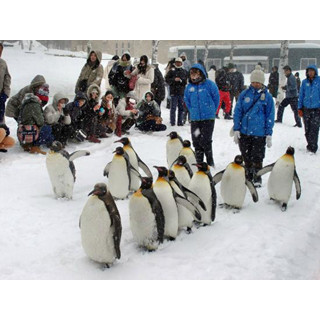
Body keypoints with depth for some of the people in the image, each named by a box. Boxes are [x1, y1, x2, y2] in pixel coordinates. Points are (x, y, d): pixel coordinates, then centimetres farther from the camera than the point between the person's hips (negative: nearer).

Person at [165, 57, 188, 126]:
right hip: (174, 92, -3)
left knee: (181, 108, 5)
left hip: (182, 92, 3)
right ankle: (172, 122, 1)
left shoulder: (184, 72, 12)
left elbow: (187, 81, 8)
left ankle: (180, 122, 12)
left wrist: (181, 80, -10)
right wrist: (174, 79, -14)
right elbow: (167, 79, 0)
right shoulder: (172, 71, 5)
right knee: (173, 107, -4)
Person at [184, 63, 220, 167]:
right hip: (194, 118, 4)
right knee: (196, 142, 6)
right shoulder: (189, 87, 5)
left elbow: (216, 98, 3)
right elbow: (187, 100, 20)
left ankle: (210, 163, 7)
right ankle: (199, 163, 18)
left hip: (208, 118, -4)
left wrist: (211, 111, 8)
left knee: (205, 141, -9)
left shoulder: (209, 84, -6)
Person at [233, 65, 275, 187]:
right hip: (244, 132, 2)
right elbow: (237, 111, 6)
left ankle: (257, 179, 15)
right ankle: (249, 177, 25)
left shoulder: (267, 96, 0)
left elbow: (270, 116, 2)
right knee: (247, 157, 11)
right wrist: (236, 129, 1)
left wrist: (269, 134, -1)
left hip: (259, 133, -2)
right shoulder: (244, 94, 4)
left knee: (257, 158, 2)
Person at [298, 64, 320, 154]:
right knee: (307, 129, 9)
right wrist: (300, 108, 9)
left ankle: (313, 148, -4)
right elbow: (301, 95, 12)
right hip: (306, 108, 3)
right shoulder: (304, 82, 6)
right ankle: (310, 145, 25)